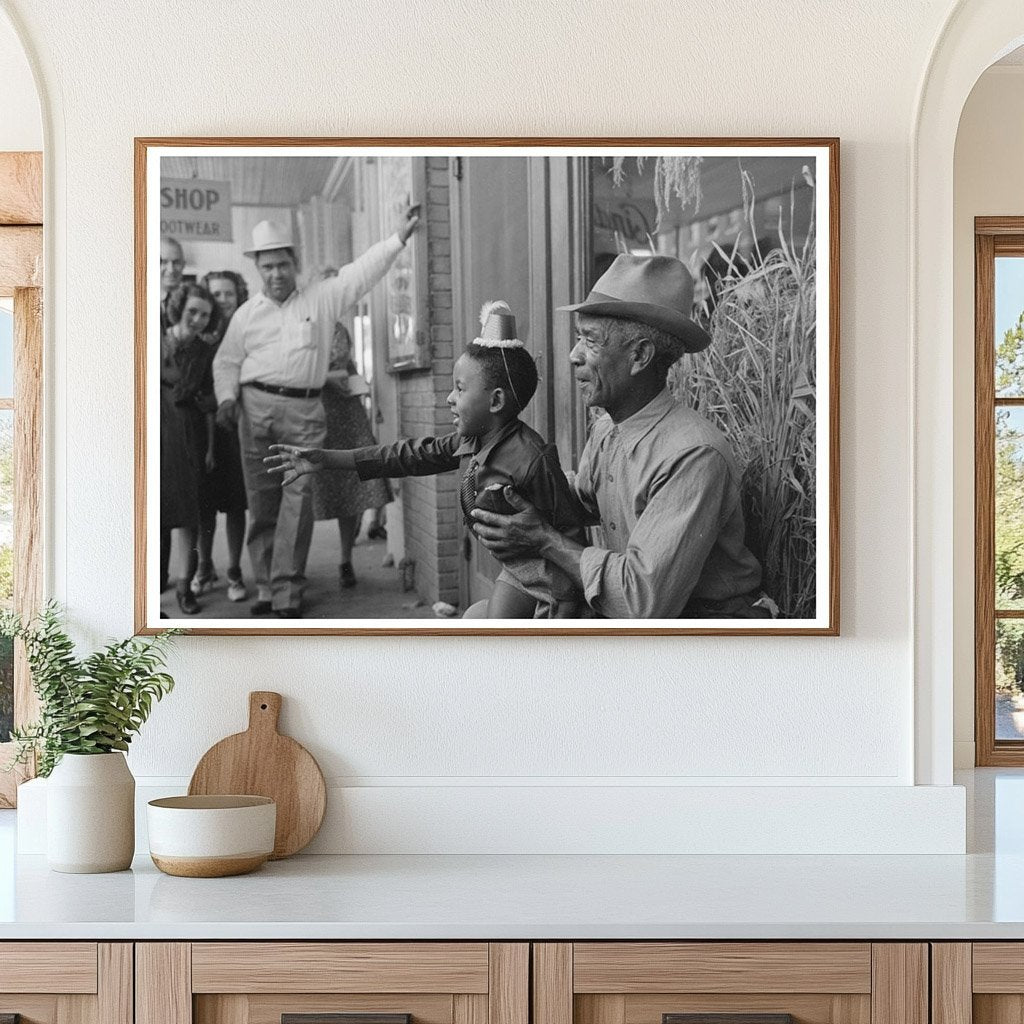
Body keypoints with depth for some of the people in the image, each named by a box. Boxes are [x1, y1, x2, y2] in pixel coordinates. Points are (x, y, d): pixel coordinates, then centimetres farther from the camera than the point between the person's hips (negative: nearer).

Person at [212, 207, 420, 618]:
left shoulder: (321, 298, 10)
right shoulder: (247, 314, 14)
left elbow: (361, 272, 4)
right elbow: (227, 361, 18)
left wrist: (400, 236, -4)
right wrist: (226, 396, 1)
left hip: (304, 413, -2)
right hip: (256, 408, 2)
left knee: (297, 499, -10)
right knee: (261, 502, 3)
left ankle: (287, 593, -10)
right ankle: (266, 587, 12)